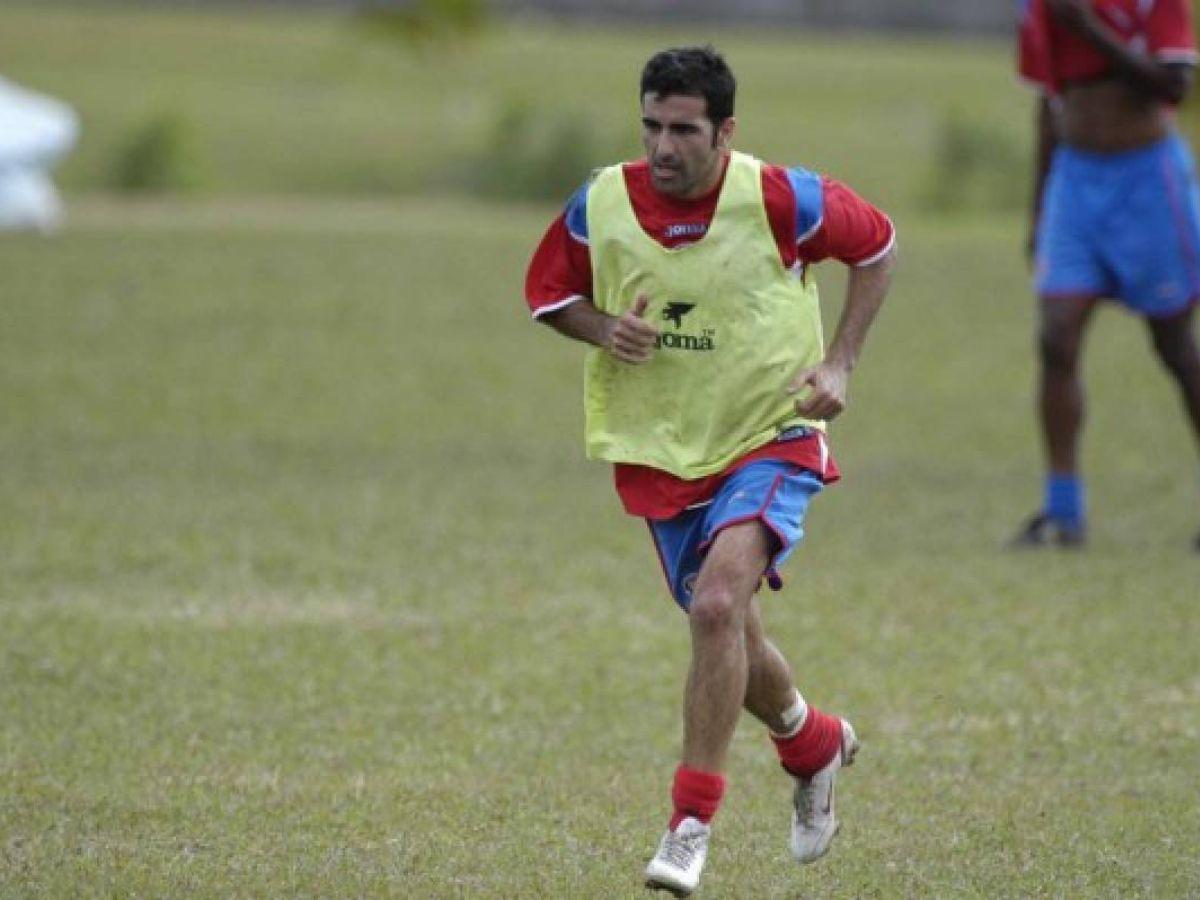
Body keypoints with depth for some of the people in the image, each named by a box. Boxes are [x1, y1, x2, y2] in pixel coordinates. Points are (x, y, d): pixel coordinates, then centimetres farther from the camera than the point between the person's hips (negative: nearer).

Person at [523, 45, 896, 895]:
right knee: (730, 638, 13)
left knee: (718, 605, -26)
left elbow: (878, 245, 2)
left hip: (770, 437, -4)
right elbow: (549, 290, 8)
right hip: (660, 452, 4)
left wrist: (840, 364, -7)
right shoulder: (602, 205, -9)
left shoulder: (780, 200, -16)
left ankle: (691, 824, -21)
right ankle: (815, 745, 46)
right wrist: (605, 329, -15)